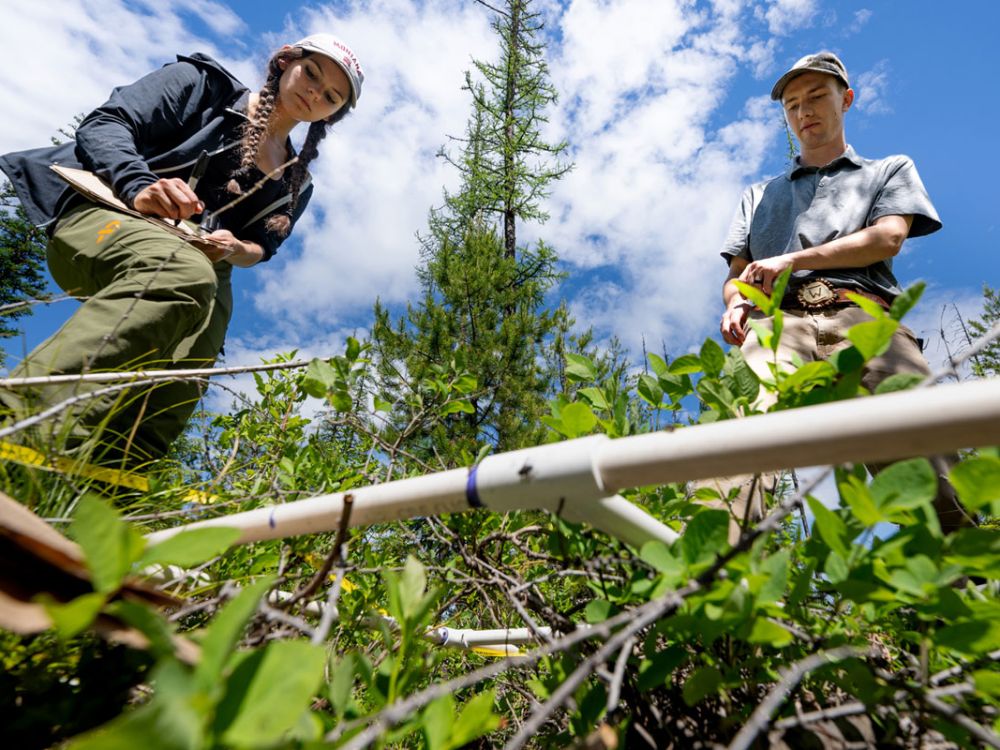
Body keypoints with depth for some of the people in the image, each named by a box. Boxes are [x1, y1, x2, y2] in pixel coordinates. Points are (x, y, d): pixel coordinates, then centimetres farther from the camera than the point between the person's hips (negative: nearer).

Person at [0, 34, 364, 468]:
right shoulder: (206, 83, 11)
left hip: (203, 271, 4)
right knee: (182, 272, -40)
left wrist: (234, 249, -5)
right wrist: (138, 186, -21)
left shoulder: (295, 183, 21)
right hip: (106, 219, -3)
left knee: (174, 395, -25)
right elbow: (104, 125, 1)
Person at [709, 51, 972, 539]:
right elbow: (736, 273, 25)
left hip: (863, 316, 1)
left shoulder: (890, 170, 32)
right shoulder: (760, 195, 37)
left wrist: (790, 261, 4)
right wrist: (736, 302, 1)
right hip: (778, 322, 0)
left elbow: (887, 239, 11)